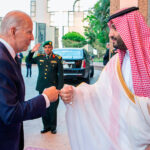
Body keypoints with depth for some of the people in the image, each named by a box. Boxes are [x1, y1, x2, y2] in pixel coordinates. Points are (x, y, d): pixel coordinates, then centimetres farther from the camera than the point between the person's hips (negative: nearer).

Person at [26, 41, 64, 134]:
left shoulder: (57, 59, 0)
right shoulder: (39, 58, 7)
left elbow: (60, 75, -1)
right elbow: (28, 61, 18)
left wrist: (60, 88, -7)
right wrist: (32, 52, 1)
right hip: (42, 88, 3)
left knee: (53, 109, 4)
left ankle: (53, 127, 20)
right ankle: (46, 126, 23)